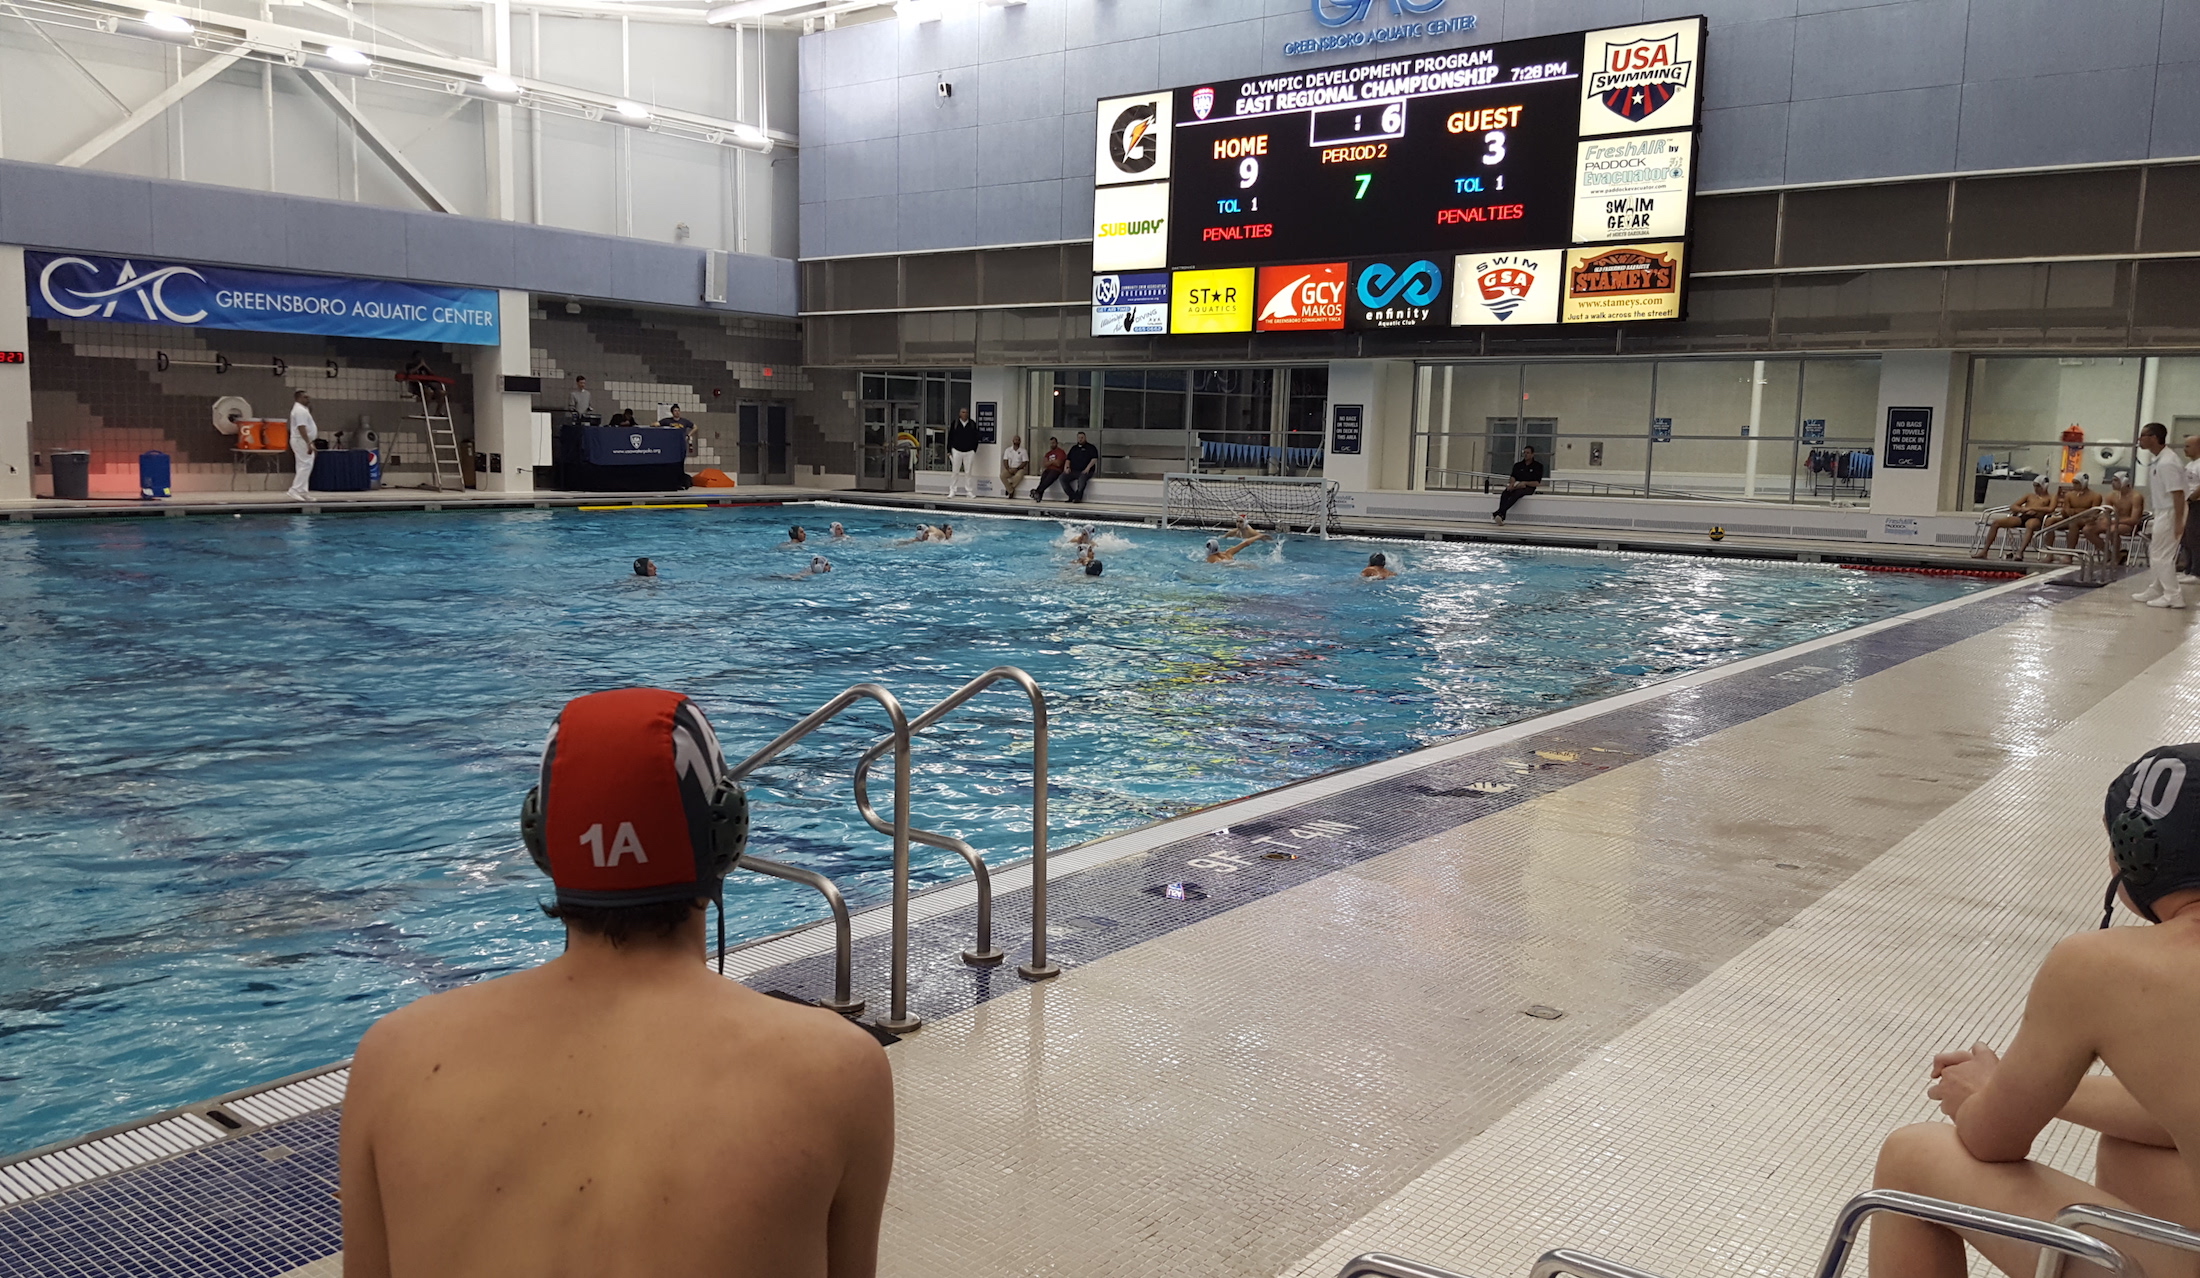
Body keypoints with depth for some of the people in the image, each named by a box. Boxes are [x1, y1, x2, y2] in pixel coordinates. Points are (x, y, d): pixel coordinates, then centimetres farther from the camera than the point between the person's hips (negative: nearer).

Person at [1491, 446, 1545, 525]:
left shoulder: (1538, 466, 5)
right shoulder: (1517, 465, 18)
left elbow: (1537, 483, -2)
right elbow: (1513, 477, 6)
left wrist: (1525, 483, -16)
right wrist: (1512, 484, -18)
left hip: (1528, 488, -4)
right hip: (1516, 487, 4)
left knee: (1517, 493, -37)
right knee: (1505, 493, -30)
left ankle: (1498, 512, -54)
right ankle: (1502, 517, -48)